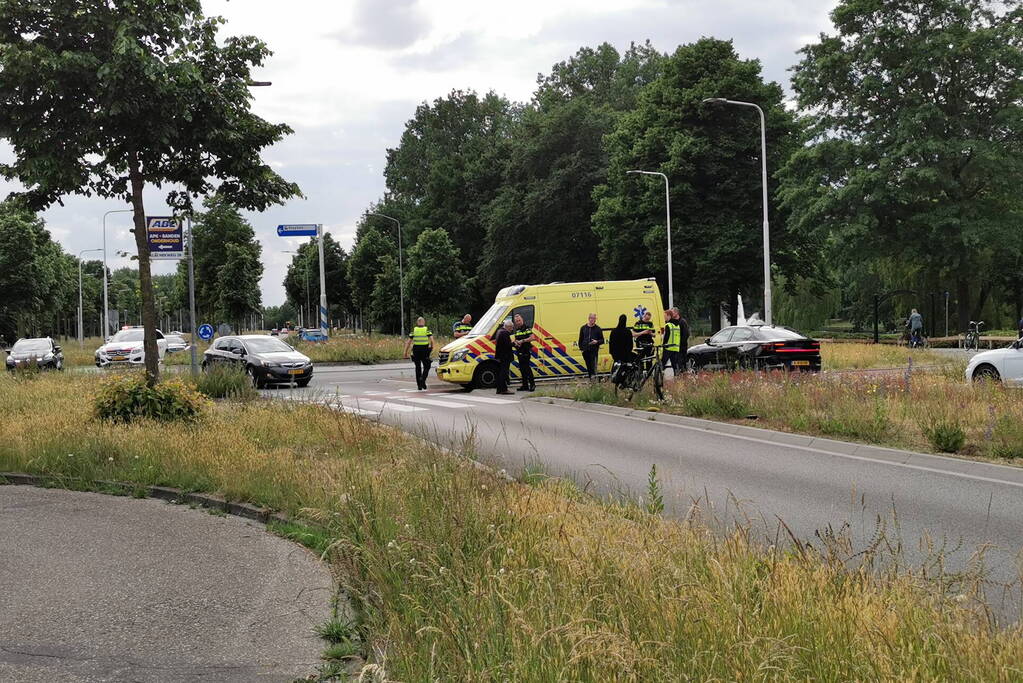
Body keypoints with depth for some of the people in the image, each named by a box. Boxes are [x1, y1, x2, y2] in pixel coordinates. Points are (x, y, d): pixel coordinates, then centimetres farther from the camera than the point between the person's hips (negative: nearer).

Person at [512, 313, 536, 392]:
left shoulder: (527, 329, -6)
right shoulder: (516, 330, 17)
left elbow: (532, 338, -17)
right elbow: (515, 339, 25)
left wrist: (522, 341, -19)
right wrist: (514, 342, 1)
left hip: (526, 351, -8)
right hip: (519, 352, 8)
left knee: (527, 367, -13)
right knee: (522, 368, 8)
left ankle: (532, 384, -9)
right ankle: (525, 385, 13)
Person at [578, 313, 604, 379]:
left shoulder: (598, 329, 3)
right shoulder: (583, 328, 9)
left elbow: (602, 340, 6)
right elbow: (580, 340, 14)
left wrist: (597, 342, -15)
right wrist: (581, 348, 3)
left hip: (594, 351, -3)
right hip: (586, 351, 3)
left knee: (593, 366, -14)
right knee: (588, 366, 8)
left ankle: (593, 376, -20)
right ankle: (591, 379, 17)